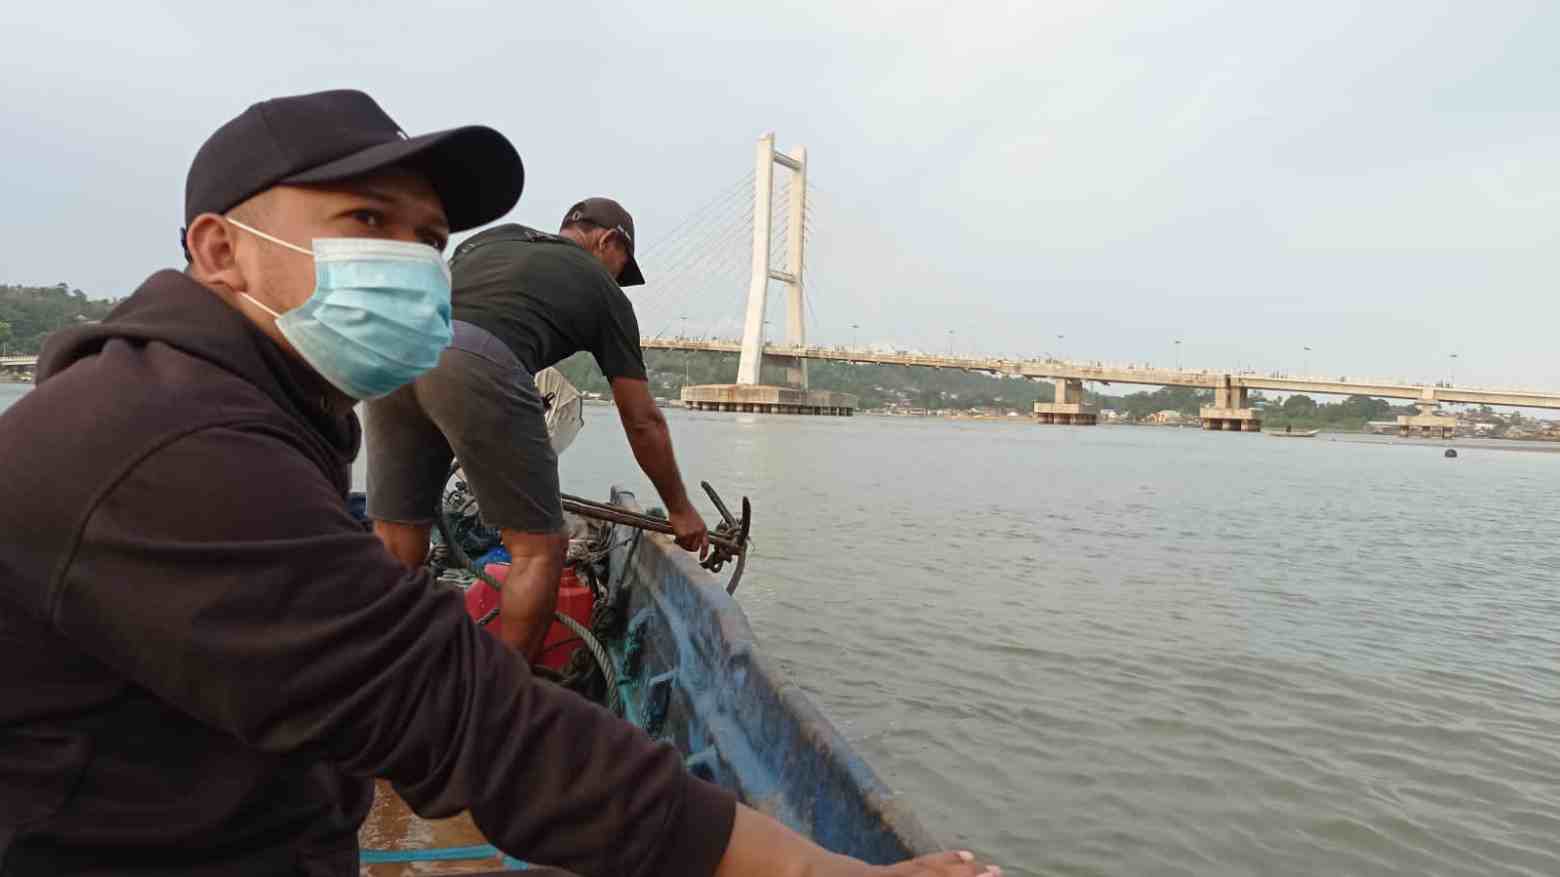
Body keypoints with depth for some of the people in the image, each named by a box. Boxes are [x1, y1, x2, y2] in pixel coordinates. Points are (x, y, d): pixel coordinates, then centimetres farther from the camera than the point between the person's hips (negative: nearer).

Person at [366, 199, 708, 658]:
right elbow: (643, 421, 22)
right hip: (476, 364, -6)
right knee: (539, 548, 8)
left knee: (395, 547, 16)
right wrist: (680, 510, 34)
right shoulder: (603, 291, 21)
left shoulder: (497, 234, 34)